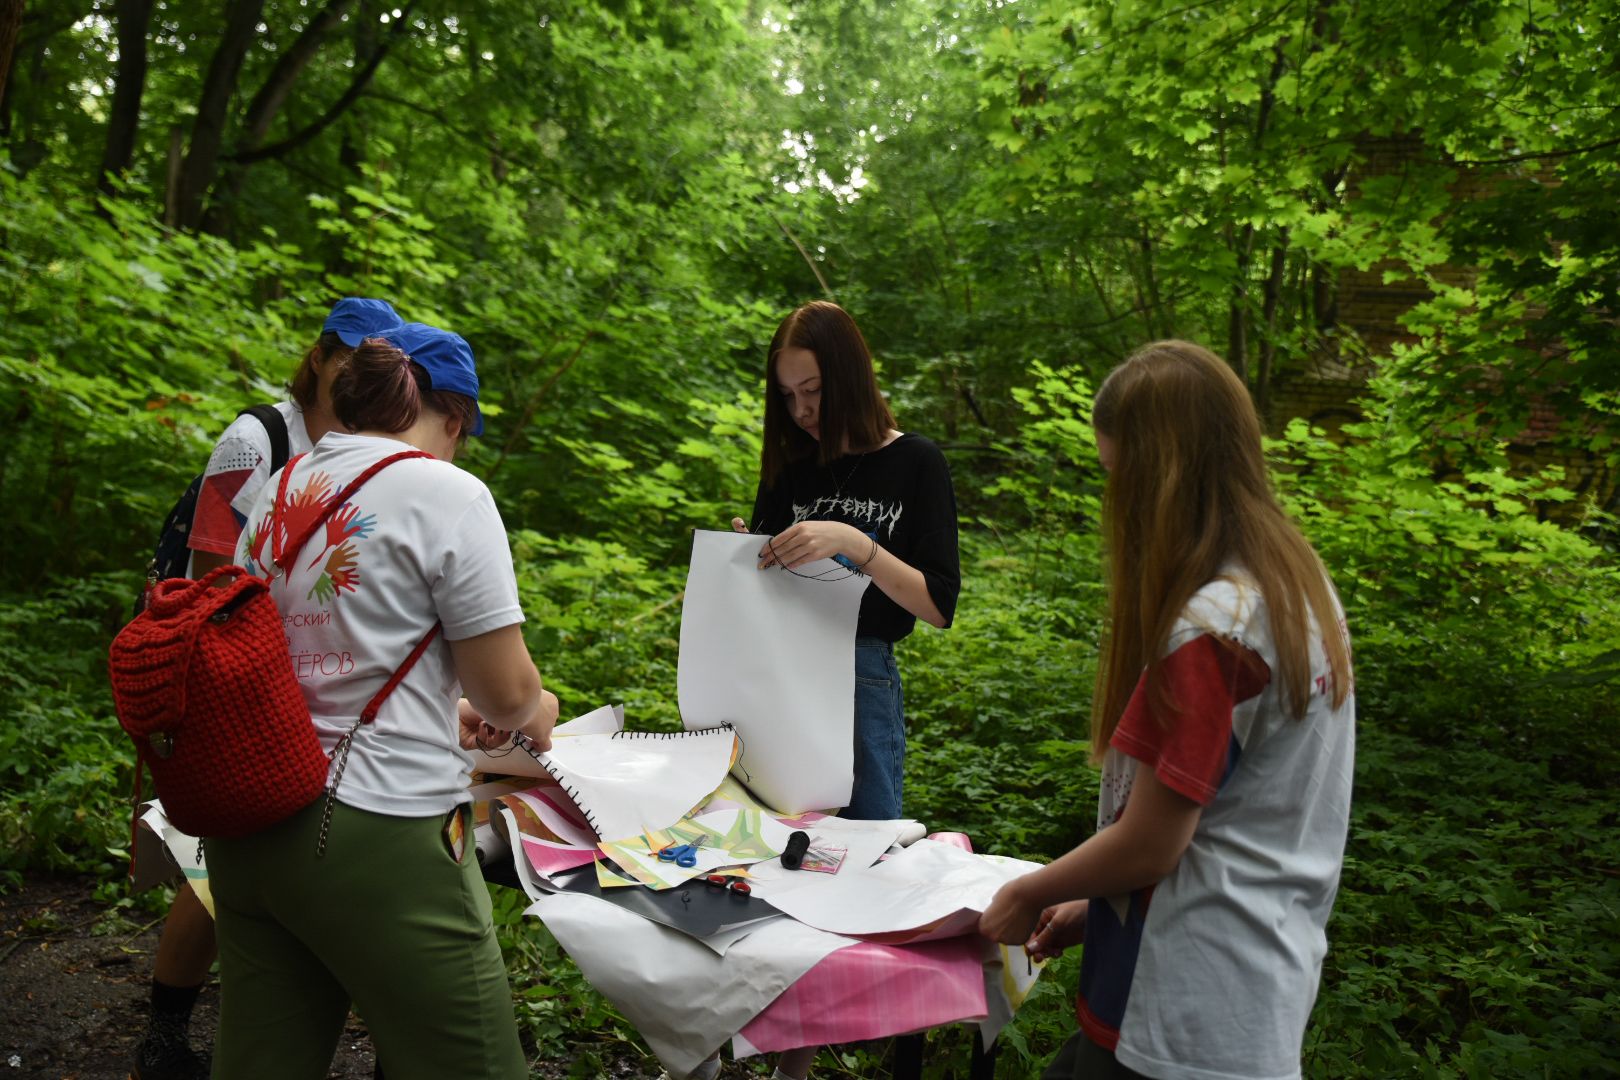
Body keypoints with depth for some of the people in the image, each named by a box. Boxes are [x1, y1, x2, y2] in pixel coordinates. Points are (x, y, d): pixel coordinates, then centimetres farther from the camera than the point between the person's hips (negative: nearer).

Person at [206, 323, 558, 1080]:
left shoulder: (278, 493, 9)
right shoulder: (446, 493, -10)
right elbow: (506, 691, -9)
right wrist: (535, 712, 13)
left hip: (250, 829, 7)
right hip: (376, 838, -7)